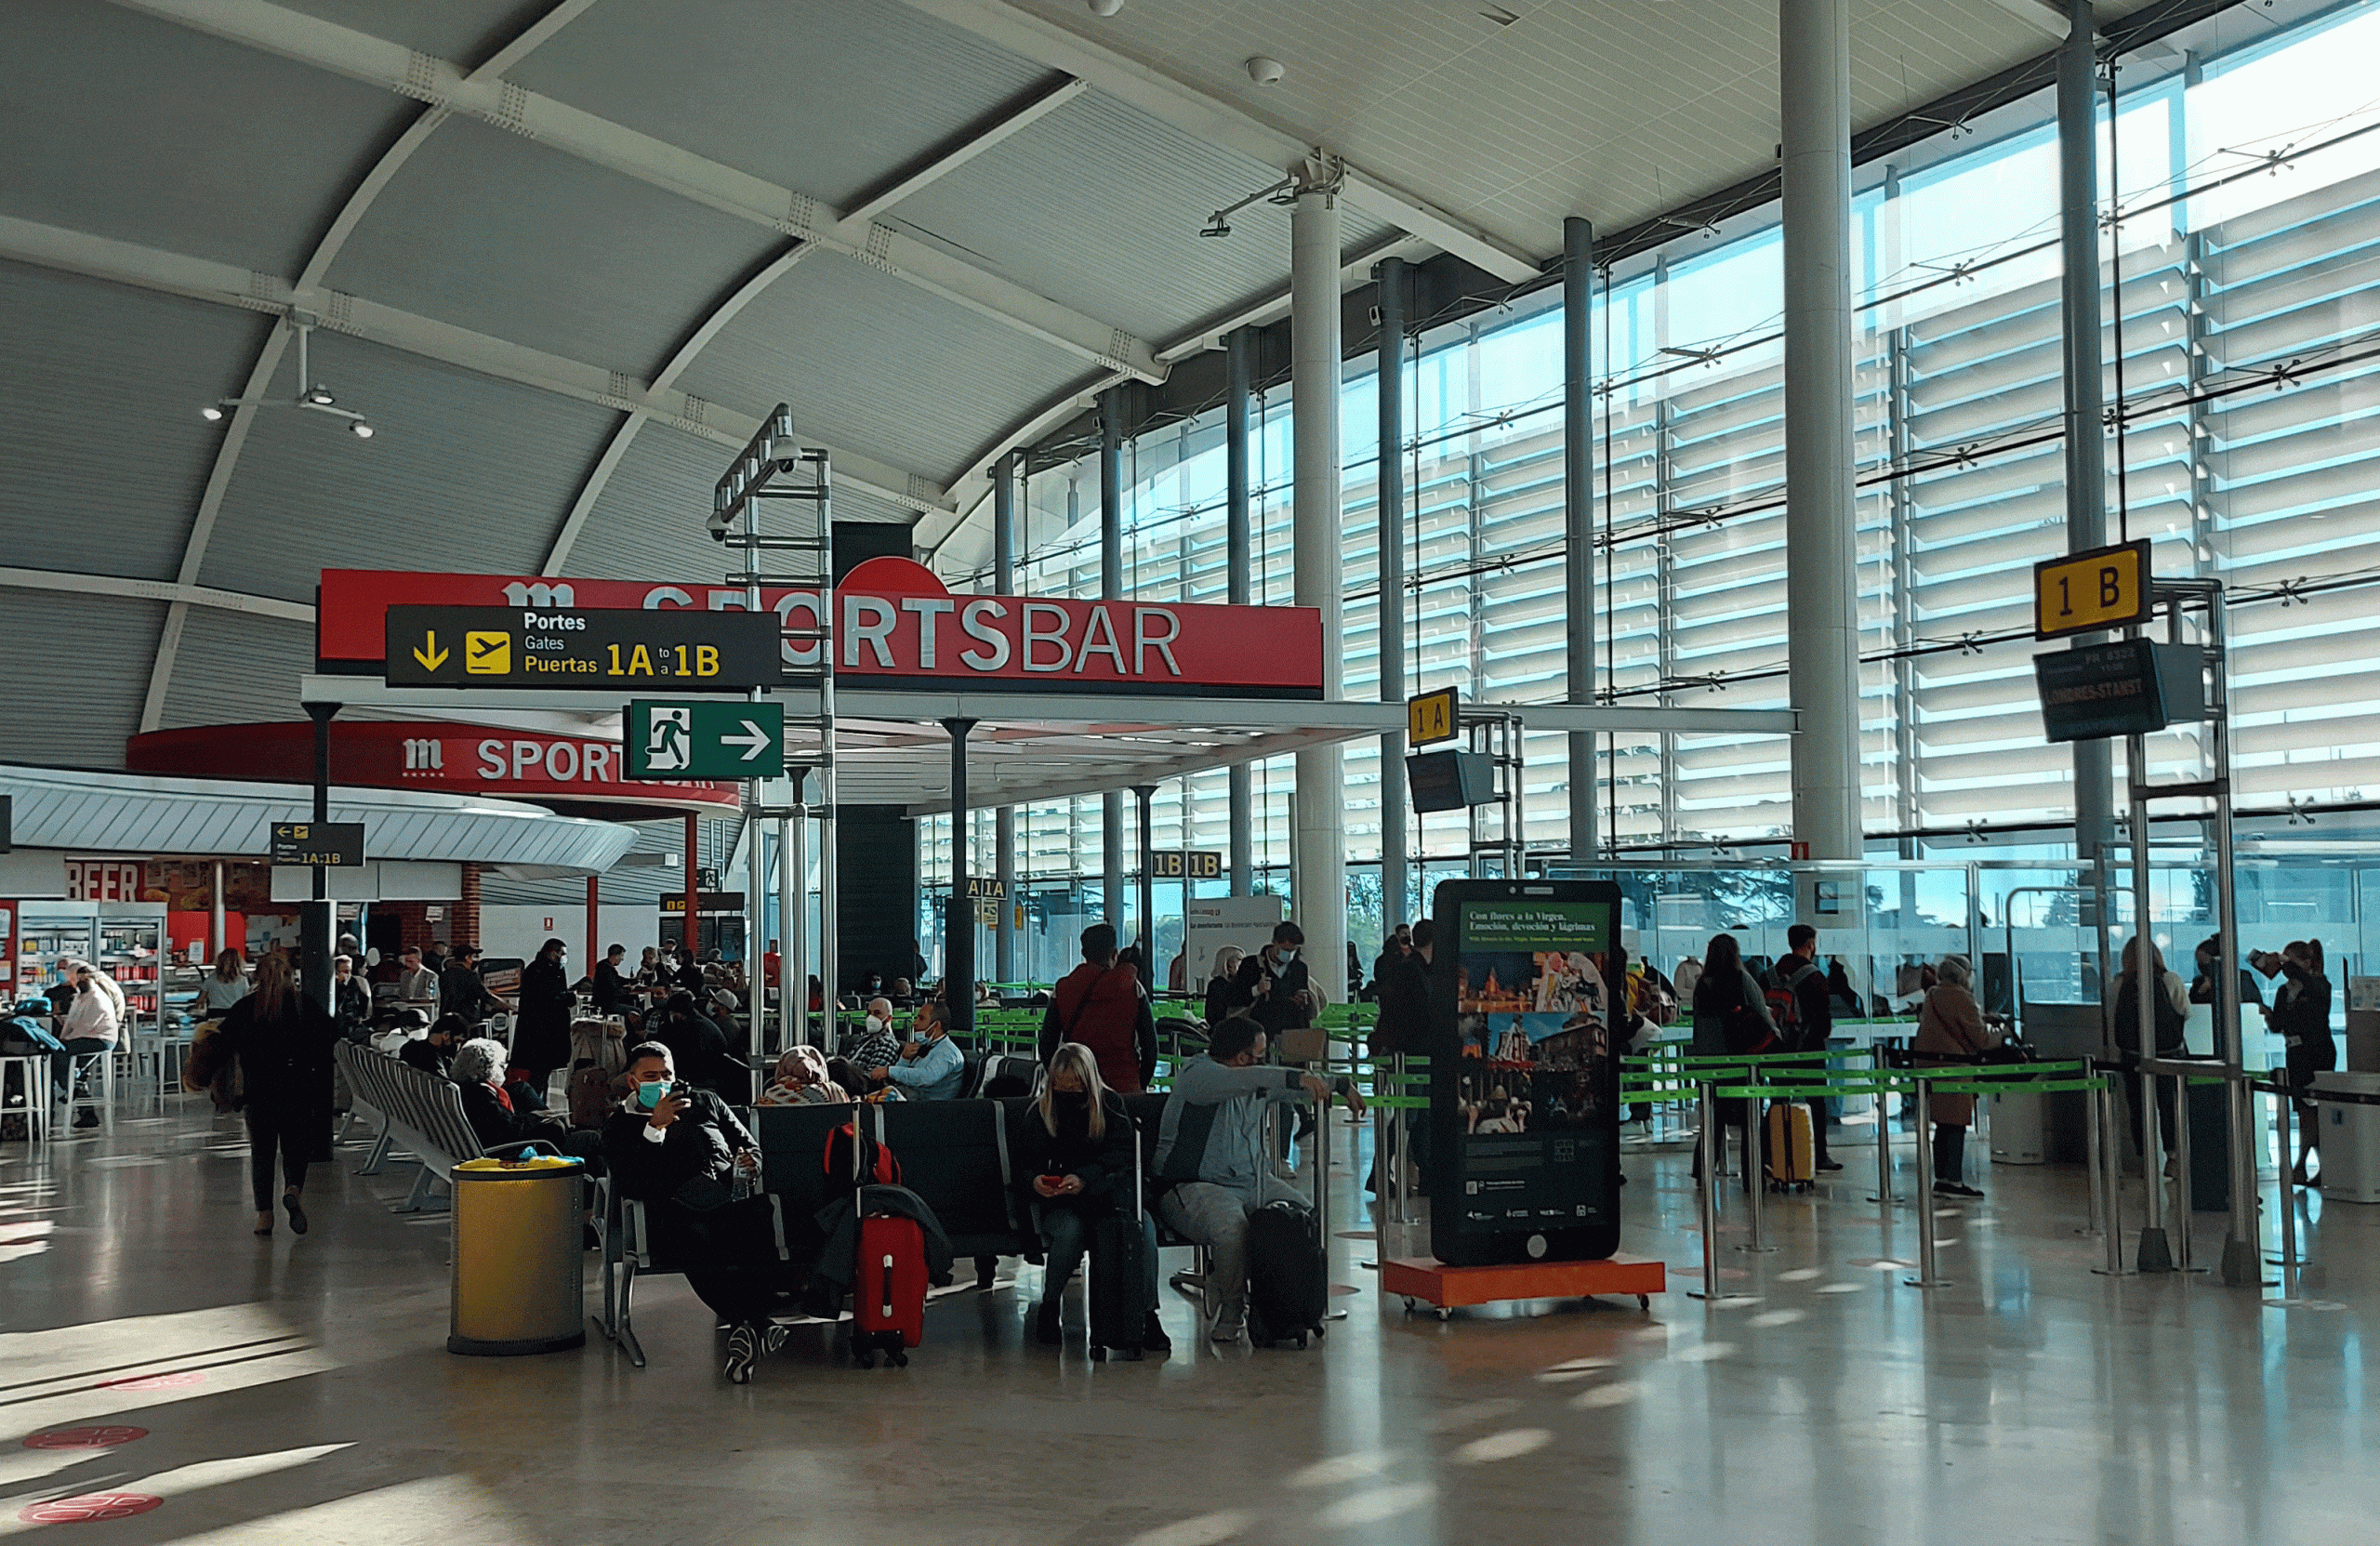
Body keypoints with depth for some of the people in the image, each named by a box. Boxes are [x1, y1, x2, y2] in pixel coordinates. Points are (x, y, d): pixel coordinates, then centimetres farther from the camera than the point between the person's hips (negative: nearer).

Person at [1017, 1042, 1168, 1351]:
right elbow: (1026, 1161, 13)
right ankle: (1048, 1309, -14)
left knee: (1143, 1225, -32)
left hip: (1108, 1192, 0)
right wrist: (1035, 1180, -13)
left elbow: (1123, 1152, -4)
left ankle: (1148, 1315, -27)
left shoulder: (1111, 1104, 8)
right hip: (1058, 1201, 0)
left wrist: (1085, 1177, -21)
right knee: (1070, 1230, -36)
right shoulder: (1041, 1112, 12)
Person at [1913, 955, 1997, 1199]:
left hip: (1929, 1064, 9)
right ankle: (1954, 1181, -5)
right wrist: (1999, 1036, 9)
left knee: (1944, 1124, 14)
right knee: (1956, 1124, -5)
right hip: (1952, 1066, -9)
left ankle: (1941, 1177, 18)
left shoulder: (1932, 996, 13)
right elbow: (1980, 1039, -10)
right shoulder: (1960, 998, -13)